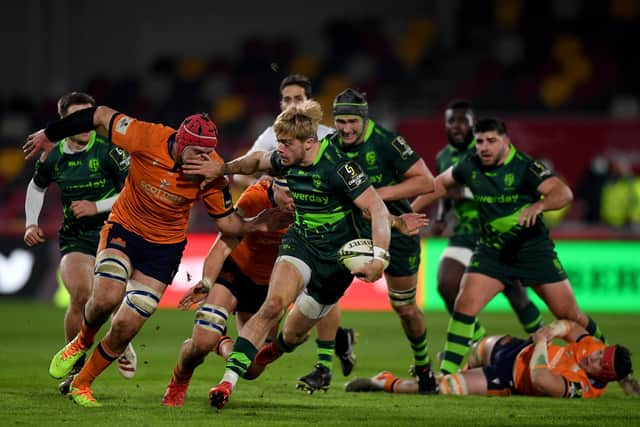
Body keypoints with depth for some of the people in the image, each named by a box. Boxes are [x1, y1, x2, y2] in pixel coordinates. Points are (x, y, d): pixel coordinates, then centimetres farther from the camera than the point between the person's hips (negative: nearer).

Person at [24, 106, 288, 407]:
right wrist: (49, 135, -3)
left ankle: (82, 385, 20)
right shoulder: (148, 138, -25)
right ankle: (82, 342, 10)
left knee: (125, 328, -5)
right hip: (124, 228, -1)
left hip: (165, 245, 1)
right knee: (106, 298, -26)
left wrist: (257, 225, -26)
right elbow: (101, 116, -11)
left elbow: (226, 220, -7)